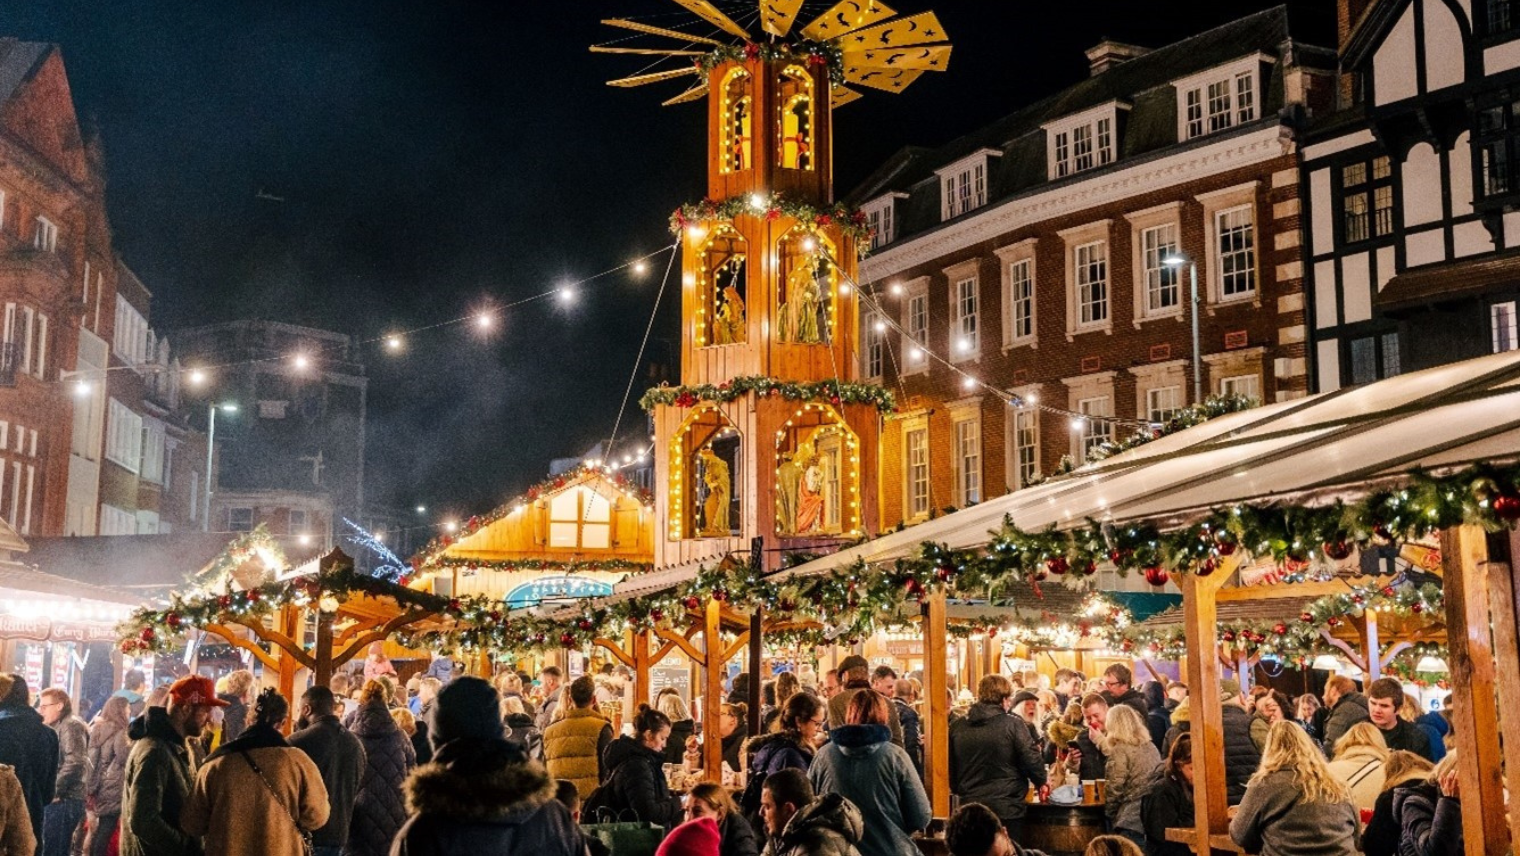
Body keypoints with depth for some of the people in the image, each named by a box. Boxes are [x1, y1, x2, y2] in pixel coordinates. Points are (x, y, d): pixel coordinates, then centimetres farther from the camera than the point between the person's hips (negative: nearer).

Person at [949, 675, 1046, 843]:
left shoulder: (957, 727, 3)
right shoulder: (1014, 725, -10)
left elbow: (950, 767, 10)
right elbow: (1032, 761, -9)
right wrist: (1041, 782, 11)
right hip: (1007, 809, -4)